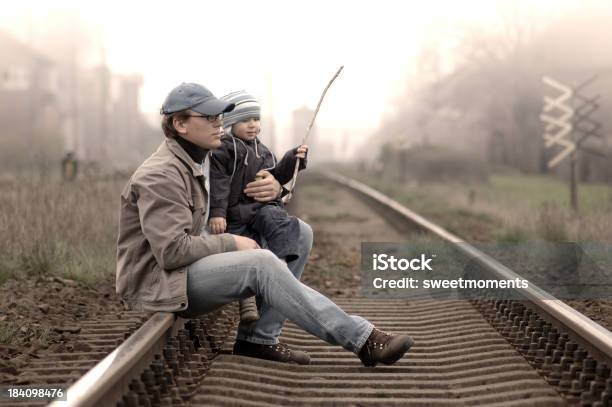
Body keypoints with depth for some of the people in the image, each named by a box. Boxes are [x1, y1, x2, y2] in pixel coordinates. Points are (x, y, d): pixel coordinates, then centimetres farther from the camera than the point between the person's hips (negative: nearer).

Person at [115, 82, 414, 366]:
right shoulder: (161, 176, -18)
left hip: (193, 264, 10)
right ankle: (361, 339, -30)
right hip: (158, 281, -10)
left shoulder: (204, 158, 11)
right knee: (260, 263, -33)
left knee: (298, 233, 1)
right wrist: (232, 244, -15)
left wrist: (275, 187, -6)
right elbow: (172, 251, -26)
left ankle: (259, 337, -9)